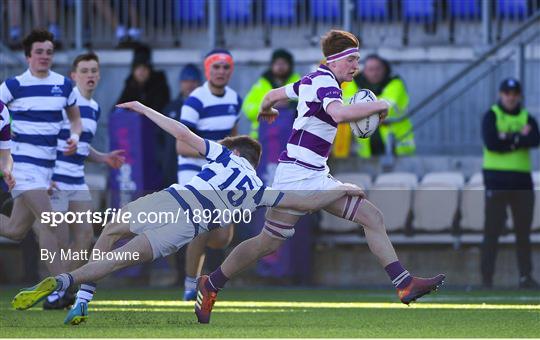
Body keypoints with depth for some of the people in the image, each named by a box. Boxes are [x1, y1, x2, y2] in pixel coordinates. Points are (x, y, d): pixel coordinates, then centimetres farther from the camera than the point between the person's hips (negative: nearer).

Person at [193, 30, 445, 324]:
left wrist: (265, 110, 48)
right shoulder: (325, 83, -15)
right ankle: (210, 285, 15)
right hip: (297, 175, -10)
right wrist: (379, 105, -23)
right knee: (269, 243, -3)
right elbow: (339, 114, -37)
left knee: (373, 218, 0)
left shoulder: (312, 80, 13)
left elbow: (272, 95, 25)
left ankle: (405, 285, -4)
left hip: (317, 177, 10)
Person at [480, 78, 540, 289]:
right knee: (492, 230, -6)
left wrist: (508, 138, -15)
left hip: (522, 179, 4)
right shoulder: (491, 116, 2)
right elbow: (491, 143, -15)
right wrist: (519, 138, -10)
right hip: (497, 179, -4)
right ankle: (486, 277, -5)